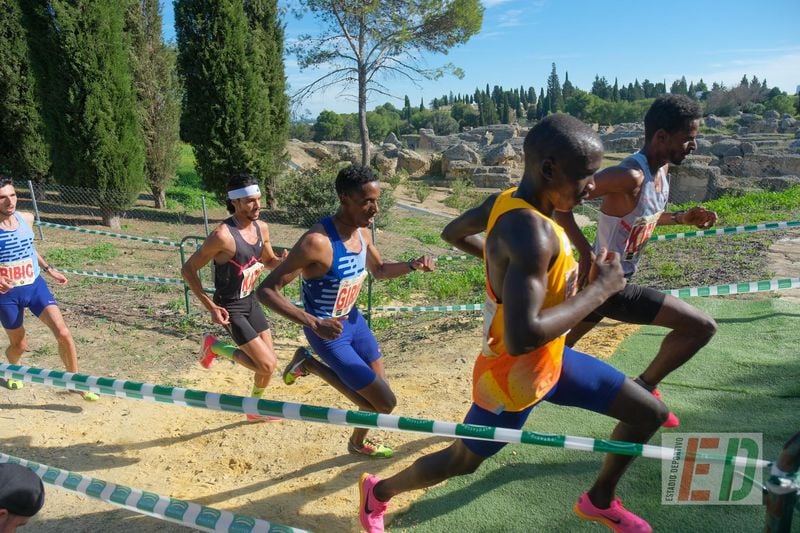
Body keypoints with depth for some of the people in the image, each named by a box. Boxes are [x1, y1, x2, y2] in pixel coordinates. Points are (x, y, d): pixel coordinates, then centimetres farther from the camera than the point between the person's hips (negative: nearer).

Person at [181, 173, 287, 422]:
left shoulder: (262, 228, -2)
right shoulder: (223, 235, -25)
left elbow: (270, 260, 16)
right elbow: (187, 270, -17)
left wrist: (284, 262, -7)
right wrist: (211, 307, -20)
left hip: (251, 301, 8)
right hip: (230, 308, -7)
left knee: (269, 362, 15)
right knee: (267, 365, -11)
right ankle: (215, 347, 11)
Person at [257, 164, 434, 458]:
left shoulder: (363, 233, -5)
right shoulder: (317, 242, -32)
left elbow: (380, 270, 15)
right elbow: (266, 290, -30)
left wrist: (412, 265, -5)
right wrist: (313, 323, -40)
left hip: (353, 320, 8)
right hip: (328, 334, -8)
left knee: (375, 396, 15)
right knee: (385, 402, -2)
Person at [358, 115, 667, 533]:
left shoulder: (508, 201, -7)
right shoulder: (530, 232, -35)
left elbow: (454, 231, 11)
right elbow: (522, 337, -43)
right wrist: (599, 290, -30)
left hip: (550, 359, 9)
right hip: (514, 374, -8)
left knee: (649, 413, 14)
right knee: (463, 461, 17)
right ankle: (377, 492, 44)